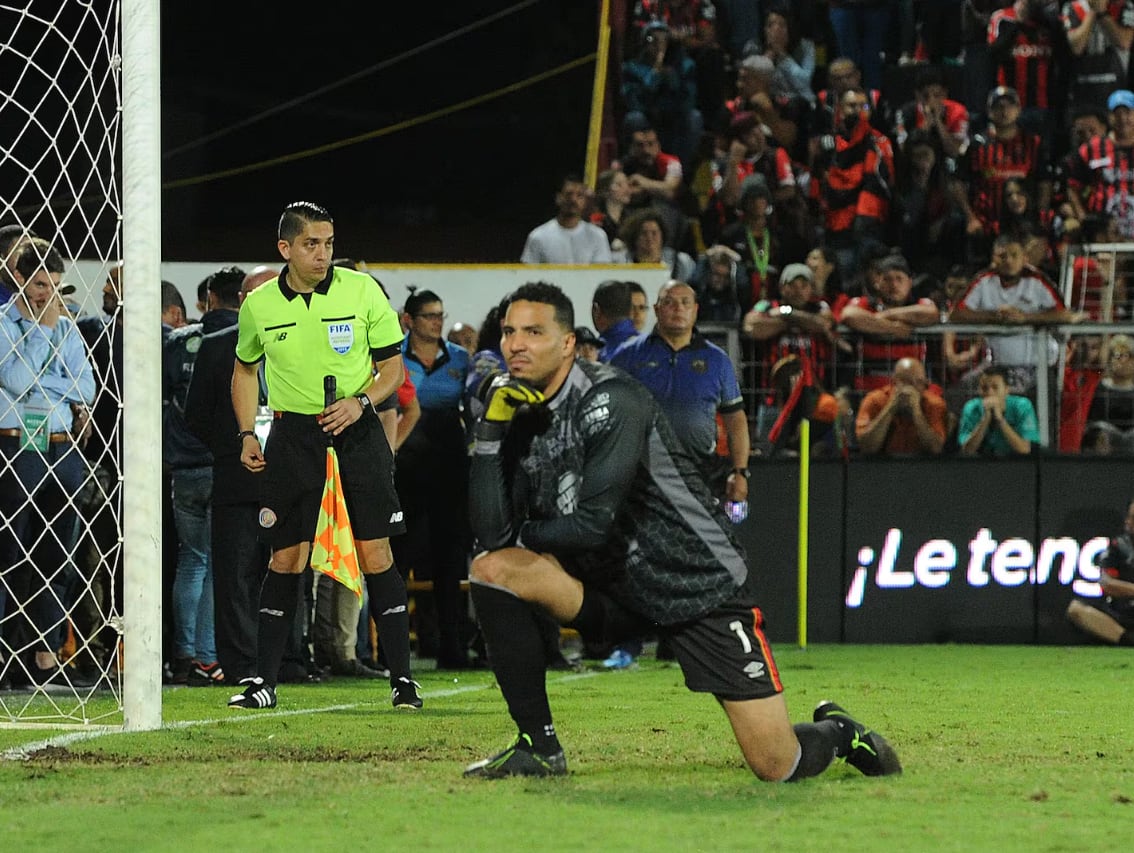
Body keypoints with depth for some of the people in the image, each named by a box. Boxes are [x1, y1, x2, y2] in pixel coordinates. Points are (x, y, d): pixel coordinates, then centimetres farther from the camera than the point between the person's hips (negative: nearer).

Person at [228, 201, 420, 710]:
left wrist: (360, 401, -15)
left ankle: (402, 680, 1)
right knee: (285, 561, 0)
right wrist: (246, 434, 9)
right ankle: (263, 682, 7)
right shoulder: (259, 305, 0)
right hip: (292, 435, 1)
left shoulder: (362, 291, -5)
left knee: (376, 557, -5)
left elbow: (392, 366, 3)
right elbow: (245, 367, 18)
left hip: (357, 434, -1)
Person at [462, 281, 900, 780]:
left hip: (701, 585, -6)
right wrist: (491, 429, -15)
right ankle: (537, 747, -8)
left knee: (778, 767, -11)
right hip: (615, 589, 6)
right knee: (492, 568, -18)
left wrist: (525, 533, -5)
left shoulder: (610, 401, -19)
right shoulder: (520, 416, 2)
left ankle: (837, 733, 28)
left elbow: (594, 525, -25)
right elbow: (492, 534, -8)